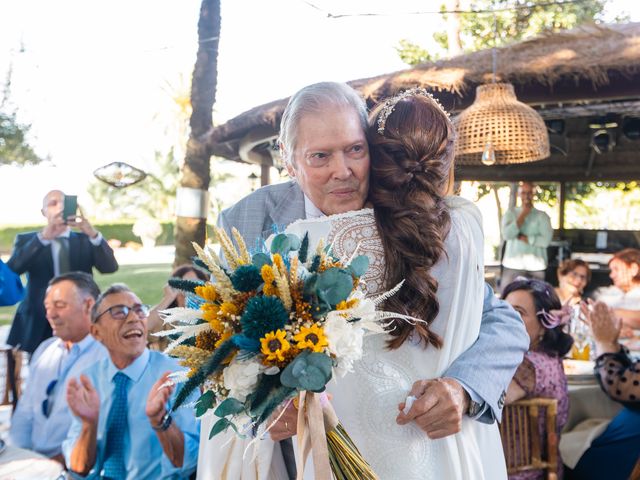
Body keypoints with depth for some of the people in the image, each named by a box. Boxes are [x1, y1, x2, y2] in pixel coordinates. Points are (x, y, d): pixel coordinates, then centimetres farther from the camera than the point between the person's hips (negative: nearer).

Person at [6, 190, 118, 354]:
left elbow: (110, 267, -5)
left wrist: (93, 233, -21)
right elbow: (13, 268, -12)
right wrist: (44, 237, -25)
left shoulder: (85, 240, 11)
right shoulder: (26, 240, 8)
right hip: (39, 324, -1)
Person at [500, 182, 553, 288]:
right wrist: (523, 214, -6)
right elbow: (507, 234, -9)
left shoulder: (542, 216, 4)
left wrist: (524, 238, -6)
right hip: (512, 265, 1)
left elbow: (546, 240, -7)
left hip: (535, 266, -1)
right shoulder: (510, 213, 7)